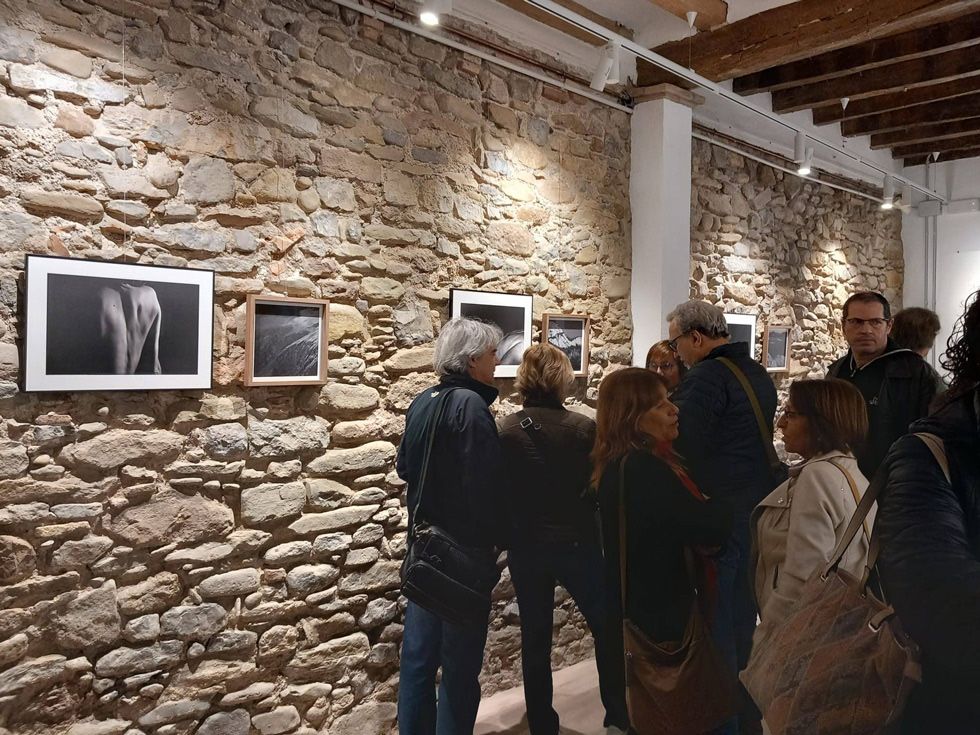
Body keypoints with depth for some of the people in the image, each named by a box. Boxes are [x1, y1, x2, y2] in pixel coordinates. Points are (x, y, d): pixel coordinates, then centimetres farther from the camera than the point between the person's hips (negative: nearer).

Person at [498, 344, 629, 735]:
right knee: (606, 625, 18)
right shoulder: (584, 427, -12)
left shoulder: (504, 430, -9)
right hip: (576, 542, -1)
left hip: (525, 547, 2)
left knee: (534, 637, 15)